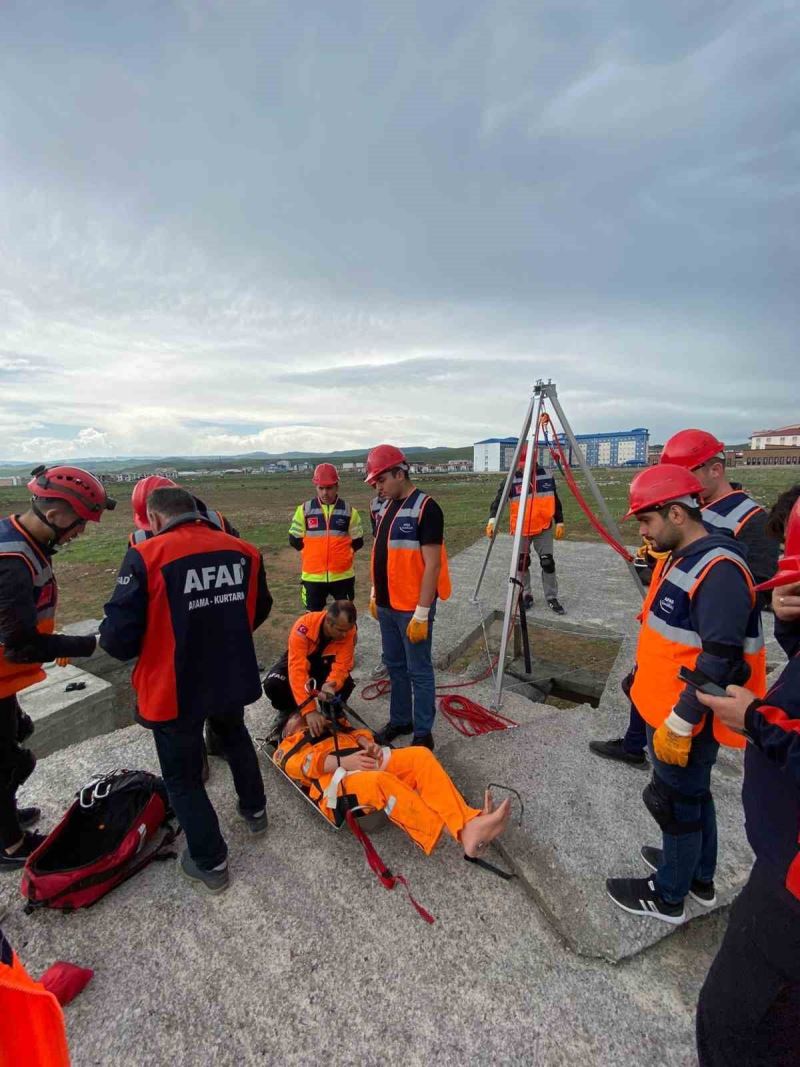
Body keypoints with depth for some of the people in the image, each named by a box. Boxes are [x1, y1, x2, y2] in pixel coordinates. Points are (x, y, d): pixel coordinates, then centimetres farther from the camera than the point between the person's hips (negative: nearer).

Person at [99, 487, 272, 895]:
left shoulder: (146, 556, -19)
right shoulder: (244, 550, -4)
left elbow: (118, 635, -18)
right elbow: (259, 611, 7)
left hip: (174, 688, -4)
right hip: (233, 677, 5)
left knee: (183, 777, 19)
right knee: (235, 737, 33)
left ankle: (210, 863, 34)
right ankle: (254, 810, 51)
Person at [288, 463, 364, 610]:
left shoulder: (349, 511, -1)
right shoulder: (304, 510, -1)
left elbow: (358, 542, 5)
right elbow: (294, 540, 5)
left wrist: (341, 554, 3)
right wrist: (313, 554, 7)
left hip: (342, 575, 0)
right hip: (313, 576, 0)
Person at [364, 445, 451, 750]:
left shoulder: (425, 508, -16)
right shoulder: (386, 507, 10)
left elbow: (432, 565, -19)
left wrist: (422, 612, -20)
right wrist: (375, 593, 17)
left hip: (412, 608, -8)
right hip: (386, 605, 8)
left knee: (419, 671, 6)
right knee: (394, 665, 19)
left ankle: (423, 733, 22)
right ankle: (400, 720, 36)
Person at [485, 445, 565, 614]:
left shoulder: (546, 476, 0)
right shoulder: (511, 480, -7)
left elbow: (555, 501, 9)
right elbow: (498, 500, -13)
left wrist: (559, 522, 6)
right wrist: (492, 519, -28)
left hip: (544, 528, 1)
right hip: (521, 530, -1)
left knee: (548, 562, 0)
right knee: (522, 563, 6)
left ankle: (552, 597, 13)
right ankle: (526, 594, 23)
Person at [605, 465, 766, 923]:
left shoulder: (718, 570, -26)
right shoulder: (683, 557, 5)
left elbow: (719, 660, -27)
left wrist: (679, 723, -22)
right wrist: (643, 677, 20)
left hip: (686, 720, -9)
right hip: (666, 709, 9)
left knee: (676, 803, 10)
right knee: (693, 795, 25)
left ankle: (669, 895, 32)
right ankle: (701, 878, 46)